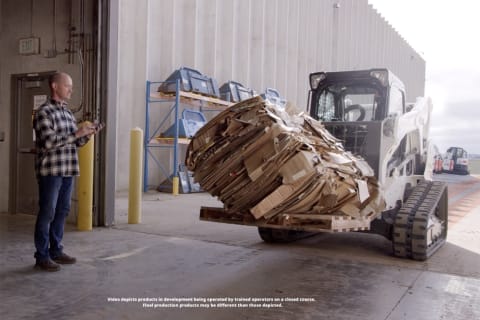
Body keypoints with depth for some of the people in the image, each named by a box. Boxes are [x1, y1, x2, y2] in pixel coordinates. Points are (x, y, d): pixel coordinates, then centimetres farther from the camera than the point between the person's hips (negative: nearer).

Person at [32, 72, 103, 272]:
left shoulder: (68, 113, 15)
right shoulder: (44, 112, -8)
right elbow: (49, 142, -18)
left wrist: (88, 134, 1)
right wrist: (77, 133, -18)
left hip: (67, 171, 8)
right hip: (50, 171, -7)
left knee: (62, 212, 11)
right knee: (47, 213, -2)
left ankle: (55, 250, 21)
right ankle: (42, 256, 6)